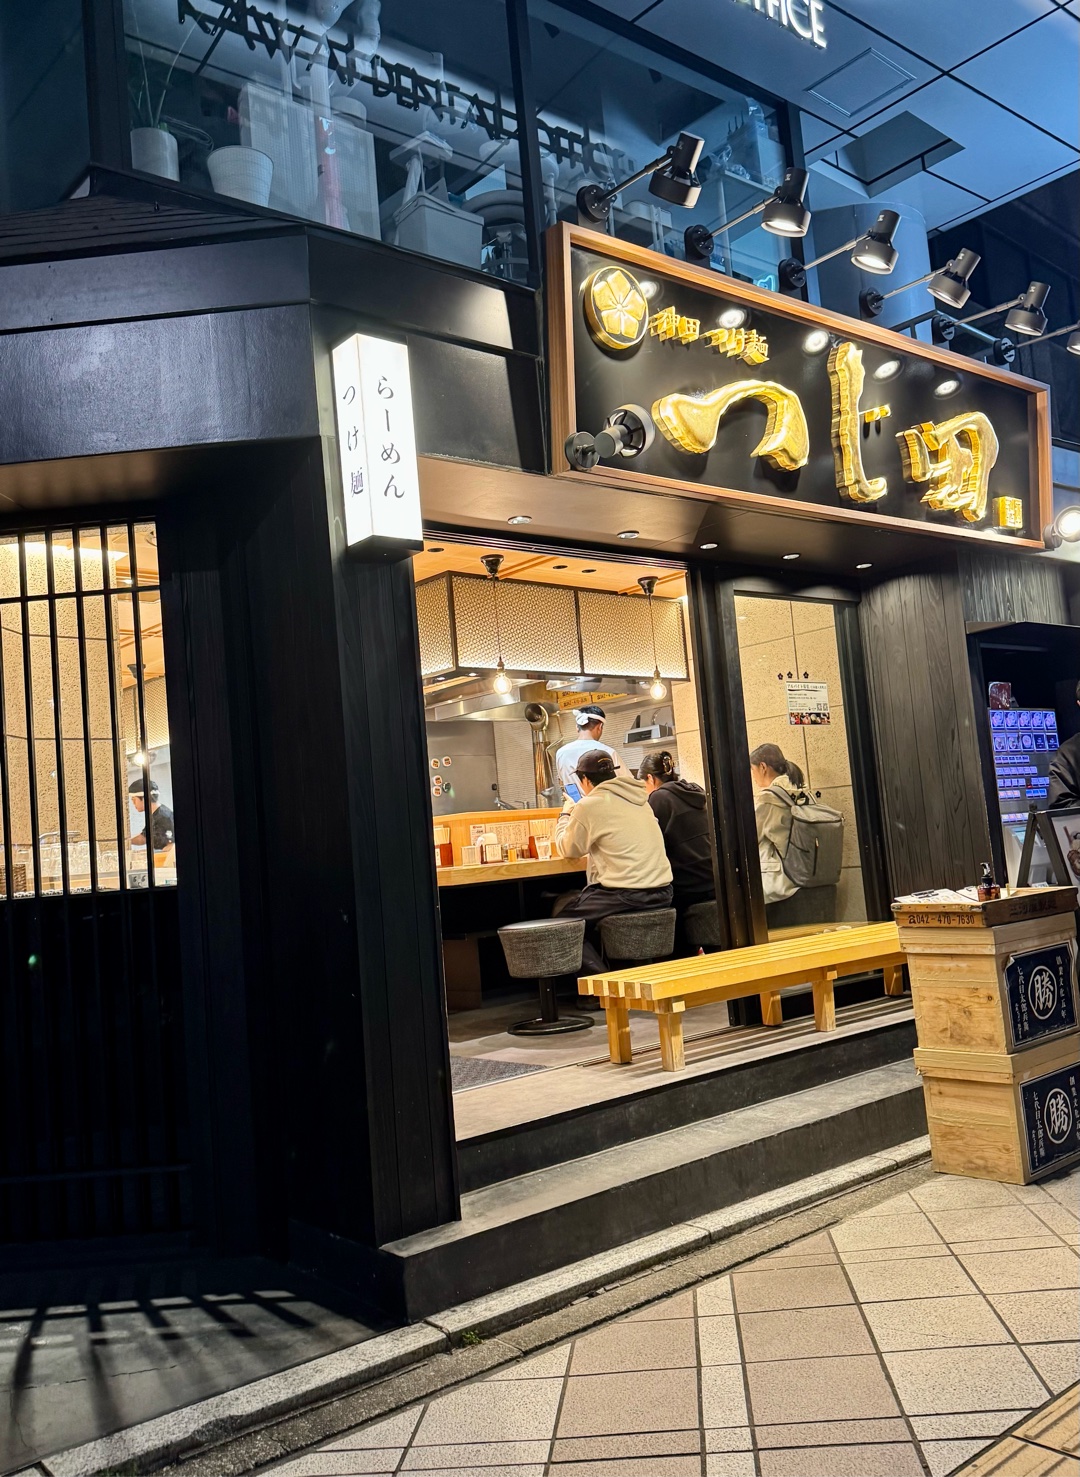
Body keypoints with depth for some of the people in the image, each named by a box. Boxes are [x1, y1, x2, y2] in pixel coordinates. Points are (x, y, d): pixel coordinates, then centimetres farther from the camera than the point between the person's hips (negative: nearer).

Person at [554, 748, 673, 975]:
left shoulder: (589, 806, -9)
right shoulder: (638, 799, 12)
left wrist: (565, 815, 20)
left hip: (625, 896, -8)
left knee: (562, 920, 8)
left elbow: (568, 849, 4)